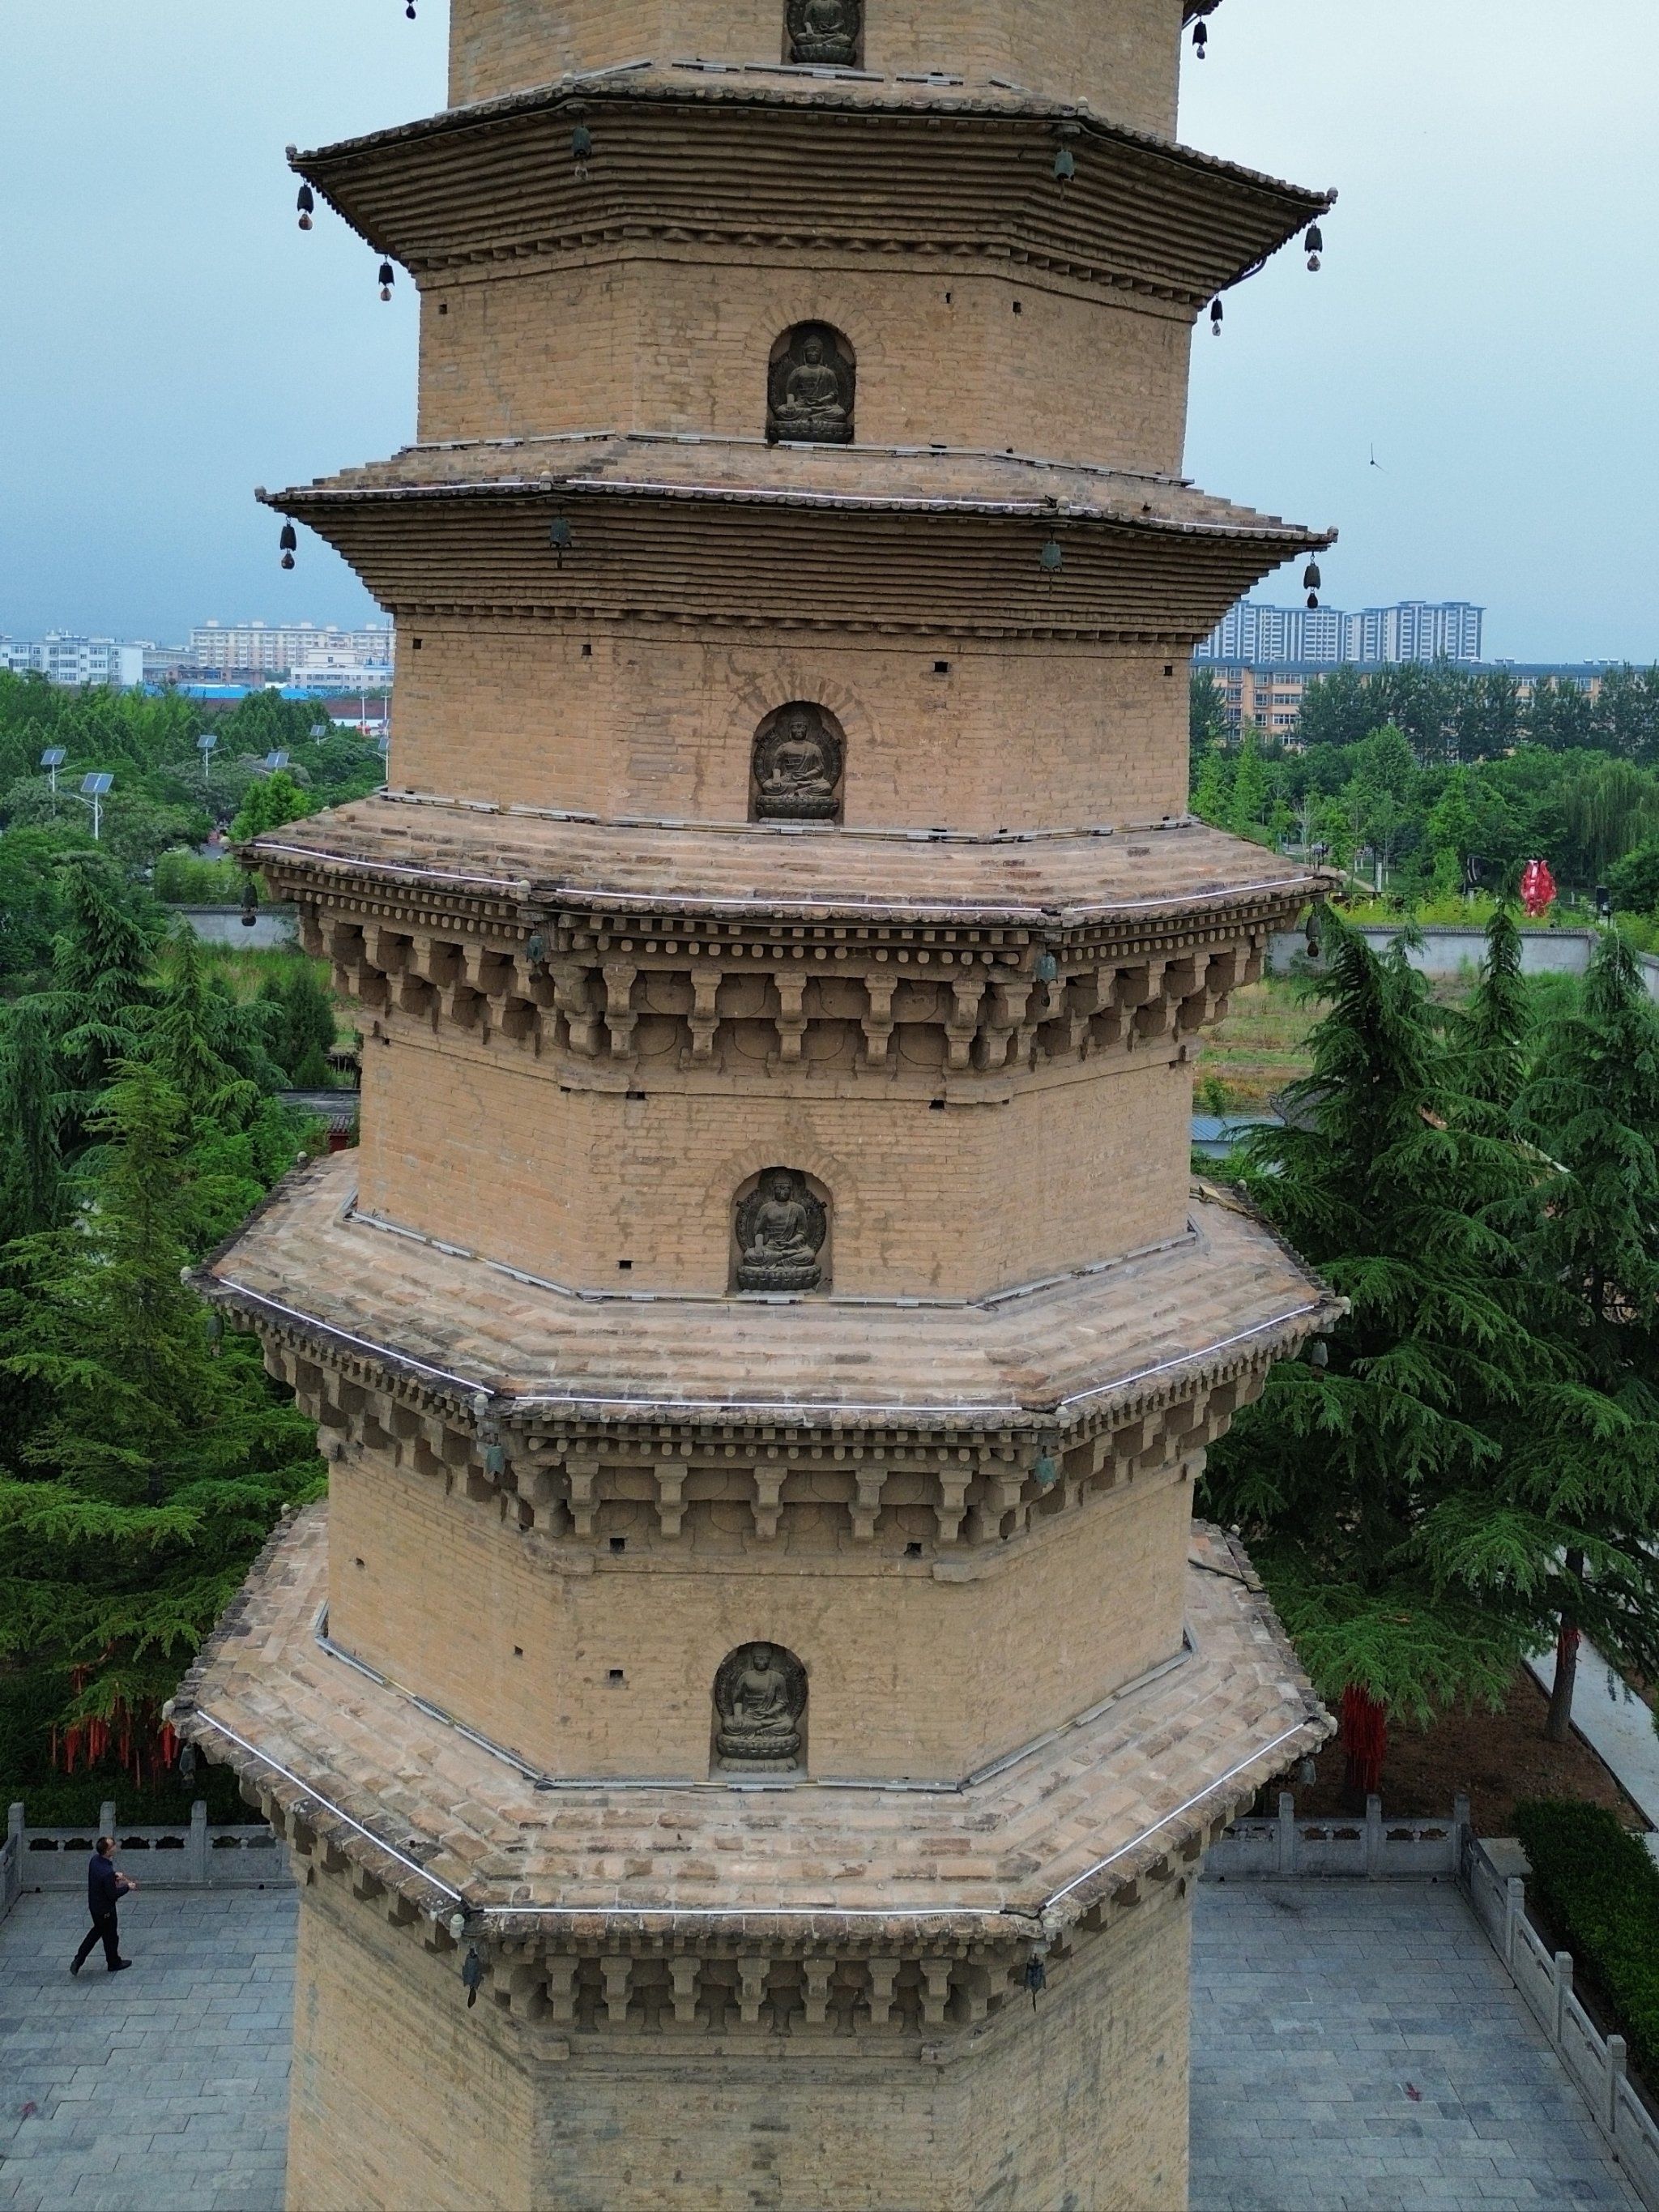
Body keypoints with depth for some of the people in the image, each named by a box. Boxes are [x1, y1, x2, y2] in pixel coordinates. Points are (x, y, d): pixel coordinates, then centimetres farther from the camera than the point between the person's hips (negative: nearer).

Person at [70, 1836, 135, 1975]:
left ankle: (79, 1960, 29)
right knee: (110, 1936, 16)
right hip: (105, 1909, -7)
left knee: (98, 1930, 29)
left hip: (94, 1903, 7)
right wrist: (128, 1887, -13)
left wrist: (115, 1874, 2)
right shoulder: (107, 1873, -37)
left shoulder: (94, 1859, -12)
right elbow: (112, 1894, -26)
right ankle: (114, 1963, 38)